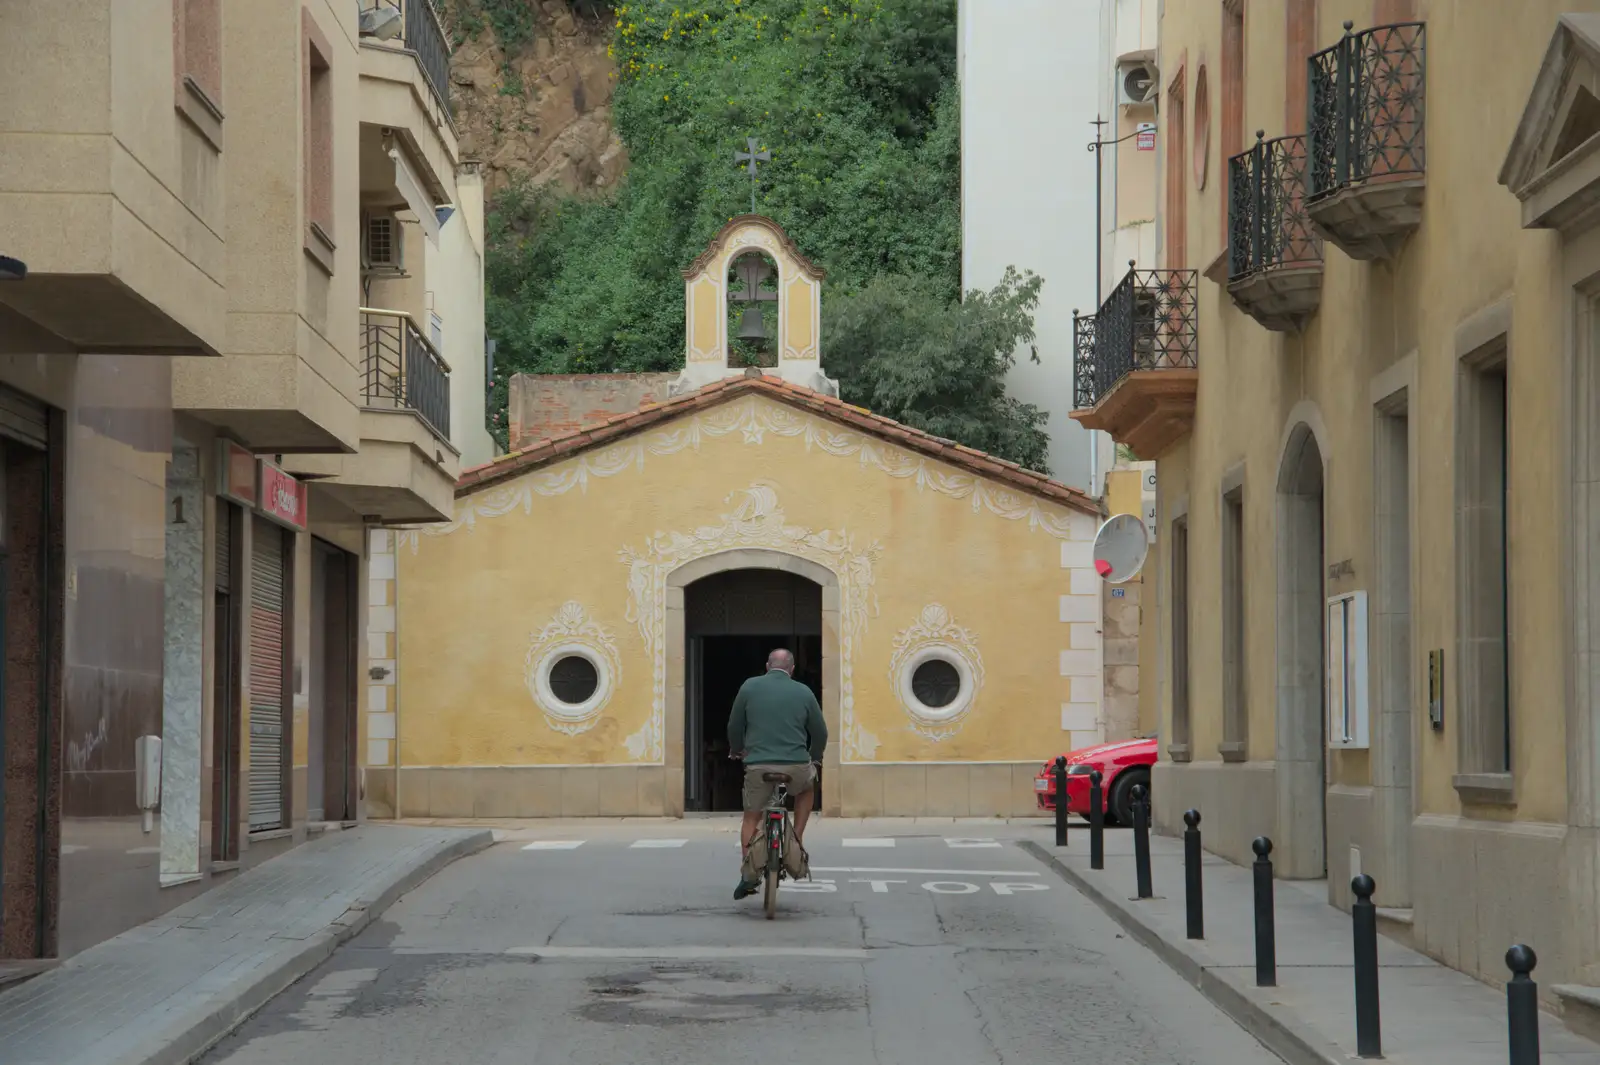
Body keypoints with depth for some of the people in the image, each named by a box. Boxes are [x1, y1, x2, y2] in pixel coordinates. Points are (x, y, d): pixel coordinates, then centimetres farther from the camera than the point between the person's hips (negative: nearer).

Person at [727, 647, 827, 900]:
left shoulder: (749, 687, 5)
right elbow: (820, 732, 15)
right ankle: (796, 843, 22)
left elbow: (734, 726, 12)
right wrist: (815, 758, 35)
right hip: (796, 765, 0)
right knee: (807, 788, 33)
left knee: (751, 817, 15)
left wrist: (737, 750, 33)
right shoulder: (803, 692, 7)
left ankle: (748, 873, 2)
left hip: (758, 764, 0)